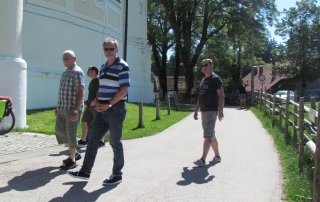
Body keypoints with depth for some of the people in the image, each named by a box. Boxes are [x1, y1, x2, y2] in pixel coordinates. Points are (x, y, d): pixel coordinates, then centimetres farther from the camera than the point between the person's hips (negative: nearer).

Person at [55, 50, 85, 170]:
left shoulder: (77, 72, -11)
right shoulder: (65, 72, 16)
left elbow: (80, 93, -18)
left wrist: (75, 110, -23)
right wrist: (58, 107, 20)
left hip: (71, 109, -9)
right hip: (62, 108, 9)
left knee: (71, 134, -2)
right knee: (60, 132, 13)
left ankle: (72, 160, 10)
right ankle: (74, 153, 27)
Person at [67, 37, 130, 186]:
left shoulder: (122, 66, -8)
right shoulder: (103, 67, 16)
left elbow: (124, 90, -15)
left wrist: (108, 105, -16)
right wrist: (97, 103, 2)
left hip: (115, 109, -7)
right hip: (102, 110, 8)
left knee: (115, 142, 2)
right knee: (93, 140, 10)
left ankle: (117, 175, 15)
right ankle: (85, 171, 21)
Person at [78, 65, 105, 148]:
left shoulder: (98, 80, -10)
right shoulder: (92, 81, 18)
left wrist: (94, 101, -27)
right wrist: (88, 102, 19)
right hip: (90, 105, 10)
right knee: (84, 121, 6)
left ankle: (102, 141, 7)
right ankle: (83, 140, 11)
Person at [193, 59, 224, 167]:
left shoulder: (215, 79, -8)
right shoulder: (203, 81, 17)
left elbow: (221, 95, -14)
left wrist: (221, 110, -22)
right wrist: (196, 111, 19)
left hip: (212, 111, -9)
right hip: (203, 111, 9)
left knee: (208, 136, -8)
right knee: (211, 135, 14)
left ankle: (203, 160, -7)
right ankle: (217, 156, 25)